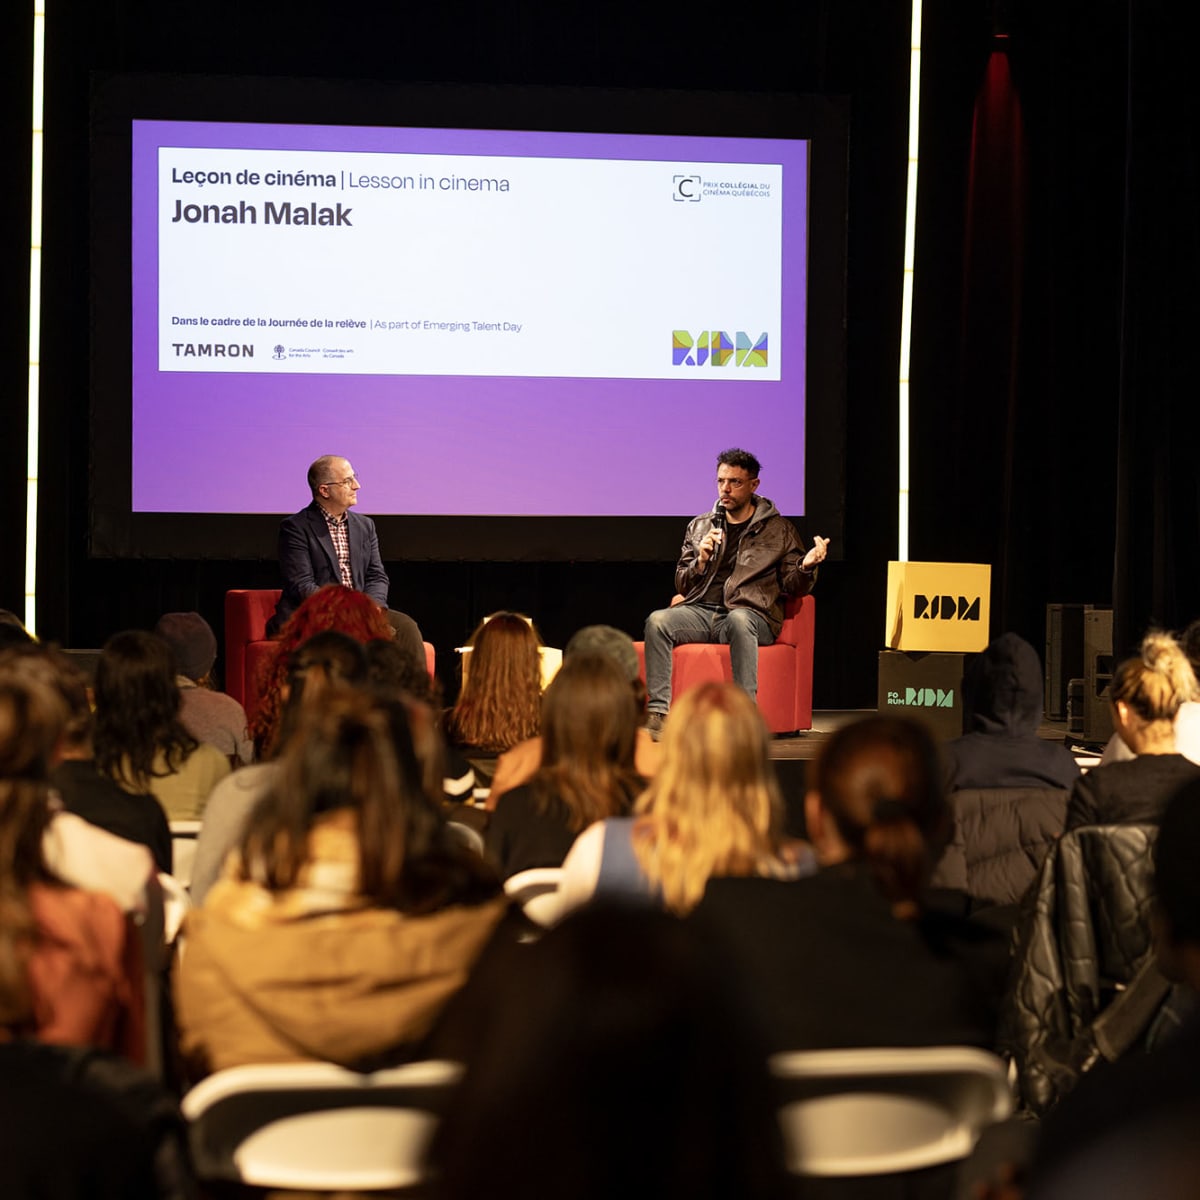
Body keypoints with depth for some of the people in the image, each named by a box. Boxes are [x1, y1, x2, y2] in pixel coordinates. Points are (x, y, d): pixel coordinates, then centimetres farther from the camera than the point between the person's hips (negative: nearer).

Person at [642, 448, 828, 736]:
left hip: (750, 614, -3)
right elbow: (682, 585, 20)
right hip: (701, 612, 3)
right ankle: (658, 713, -33)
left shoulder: (779, 530, 12)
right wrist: (701, 561, 0)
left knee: (737, 620, -40)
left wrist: (806, 567, -13)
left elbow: (792, 586, 9)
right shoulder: (700, 526, 20)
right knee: (657, 620, -27)